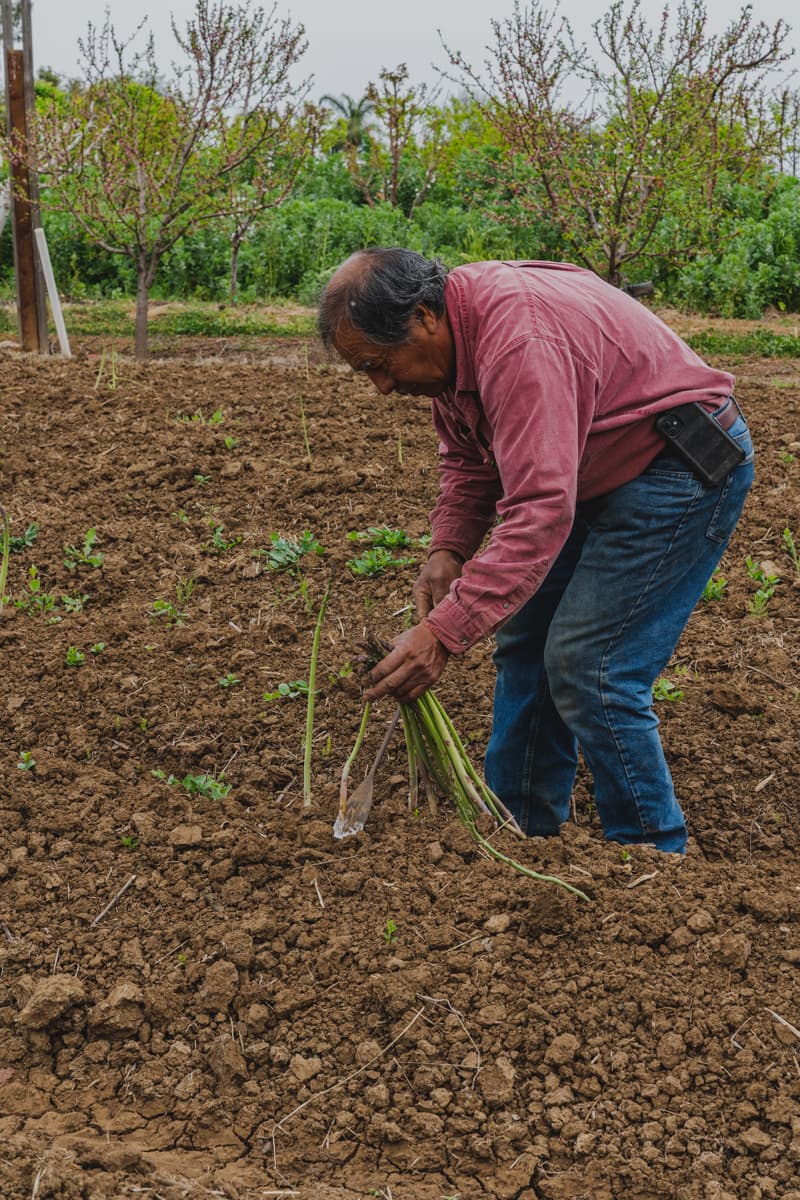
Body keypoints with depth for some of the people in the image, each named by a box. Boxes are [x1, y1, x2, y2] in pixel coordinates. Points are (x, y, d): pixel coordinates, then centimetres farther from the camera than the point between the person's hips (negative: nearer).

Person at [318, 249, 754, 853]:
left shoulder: (520, 343, -33)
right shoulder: (451, 332, -1)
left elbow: (539, 511, -38)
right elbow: (467, 458, 13)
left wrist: (442, 633, -40)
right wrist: (448, 550, -4)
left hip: (684, 471, -10)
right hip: (597, 476, 10)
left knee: (588, 667, -14)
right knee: (525, 639, 12)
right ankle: (520, 833, 24)